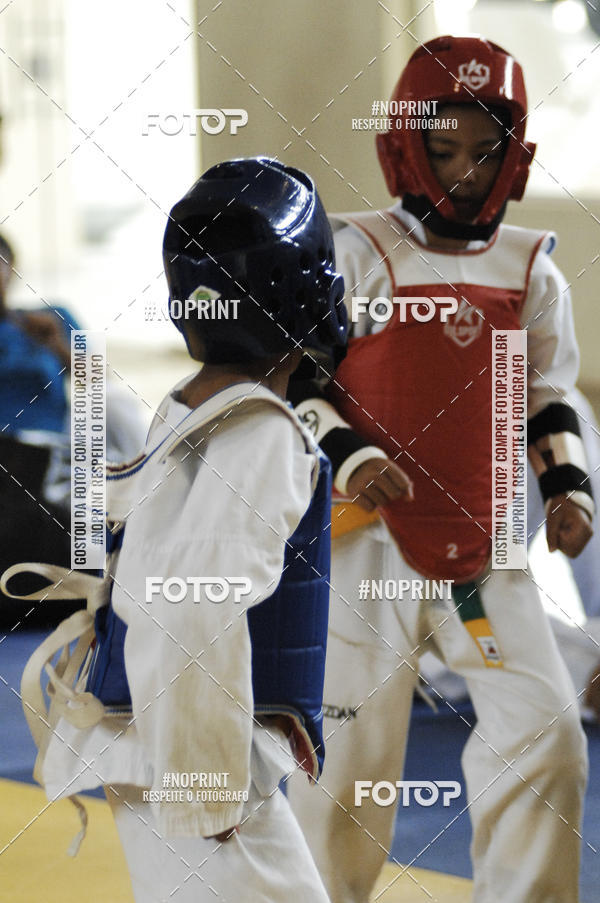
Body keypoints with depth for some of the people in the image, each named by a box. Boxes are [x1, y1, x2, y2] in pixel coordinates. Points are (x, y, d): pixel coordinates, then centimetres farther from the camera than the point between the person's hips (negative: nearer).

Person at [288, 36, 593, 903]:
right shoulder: (357, 254, -5)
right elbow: (292, 379, -3)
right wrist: (348, 457, -19)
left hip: (490, 552, 4)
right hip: (374, 543, -3)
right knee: (349, 747, 0)